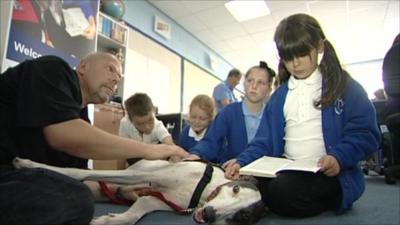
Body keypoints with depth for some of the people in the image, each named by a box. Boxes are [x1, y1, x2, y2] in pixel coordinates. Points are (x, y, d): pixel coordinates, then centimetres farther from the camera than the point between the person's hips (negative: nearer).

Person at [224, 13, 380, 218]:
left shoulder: (344, 86, 1)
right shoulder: (279, 95, 14)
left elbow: (366, 133, -4)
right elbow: (265, 140, 9)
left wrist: (339, 157, -23)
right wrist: (242, 162, -8)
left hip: (329, 172, -5)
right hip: (288, 170, 6)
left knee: (283, 191, -33)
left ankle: (331, 198, -1)